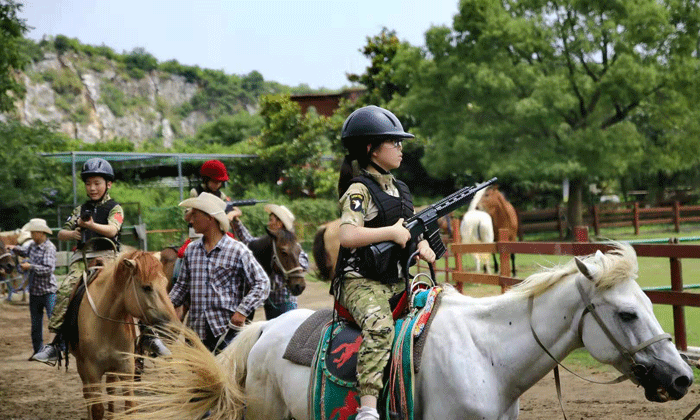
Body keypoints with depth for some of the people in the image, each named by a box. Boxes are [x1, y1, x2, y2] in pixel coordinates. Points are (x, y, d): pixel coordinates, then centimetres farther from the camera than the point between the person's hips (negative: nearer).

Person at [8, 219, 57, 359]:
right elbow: (24, 251, 28)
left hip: (48, 291, -7)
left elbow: (49, 268, -23)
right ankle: (38, 351, 20)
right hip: (34, 291, 7)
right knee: (36, 324, 12)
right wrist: (14, 248, 8)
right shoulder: (32, 244, 6)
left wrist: (30, 267, -21)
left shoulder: (49, 247, -14)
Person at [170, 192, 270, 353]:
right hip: (196, 329, 5)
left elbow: (262, 283, -6)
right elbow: (182, 285, 20)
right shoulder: (191, 250, 11)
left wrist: (242, 311, -16)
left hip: (228, 329, -5)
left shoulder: (238, 252, -5)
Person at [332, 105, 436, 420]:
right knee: (380, 326, -34)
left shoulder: (399, 189, 19)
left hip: (396, 281, 9)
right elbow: (347, 235, -23)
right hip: (361, 281, -9)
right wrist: (392, 232, -18)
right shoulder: (359, 190, -8)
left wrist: (423, 246, 3)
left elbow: (408, 233, 27)